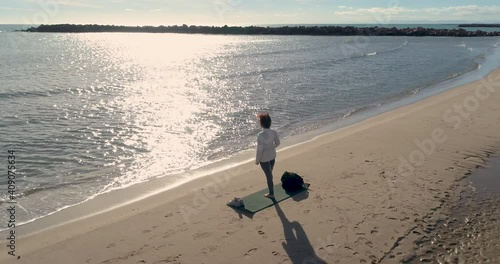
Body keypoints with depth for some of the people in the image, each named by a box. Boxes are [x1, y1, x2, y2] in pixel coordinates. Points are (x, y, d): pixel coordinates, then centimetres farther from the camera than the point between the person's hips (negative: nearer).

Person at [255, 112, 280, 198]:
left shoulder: (261, 135, -29)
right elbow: (277, 143, 4)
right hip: (272, 156, 6)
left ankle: (271, 193, 29)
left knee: (268, 175, 11)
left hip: (264, 158, -6)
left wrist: (257, 160, -9)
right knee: (269, 173, 27)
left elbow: (259, 149, -23)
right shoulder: (274, 132, -11)